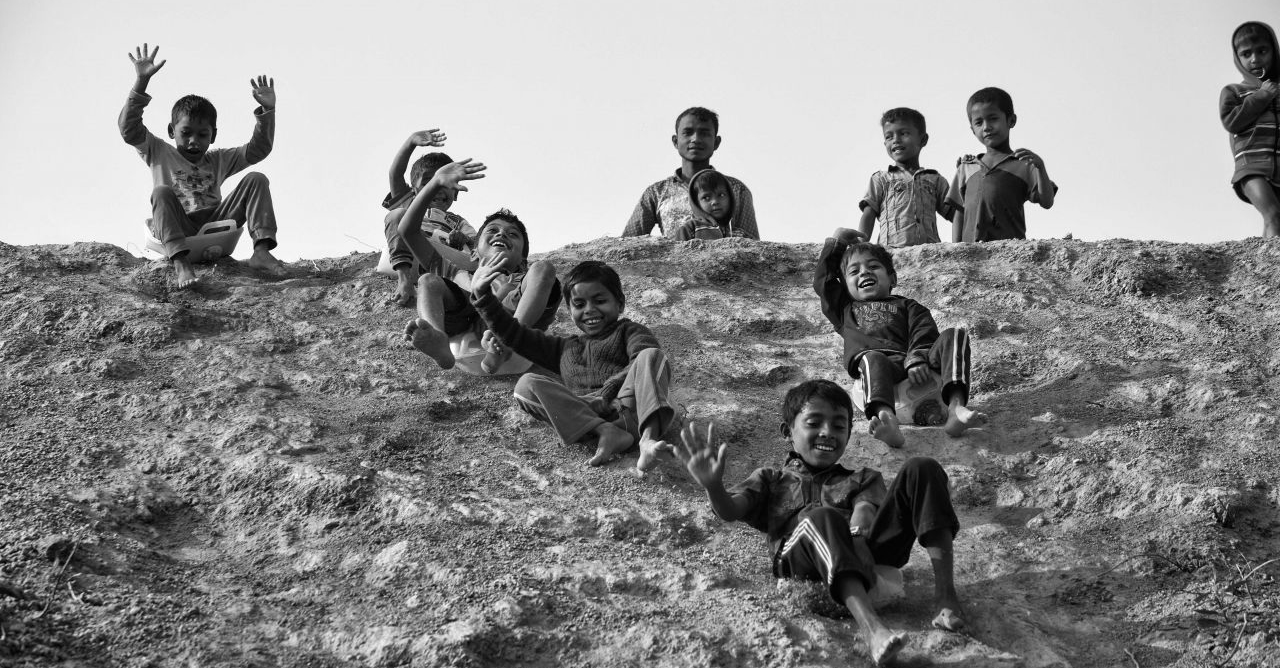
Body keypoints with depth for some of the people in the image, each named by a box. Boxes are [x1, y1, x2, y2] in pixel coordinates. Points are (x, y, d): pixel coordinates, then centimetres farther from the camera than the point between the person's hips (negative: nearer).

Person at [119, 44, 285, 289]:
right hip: (177, 230, -3)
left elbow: (257, 150, 19)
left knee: (256, 180, -8)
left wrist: (267, 110, 7)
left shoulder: (217, 160, 24)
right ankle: (180, 262, -50)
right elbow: (129, 129, 0)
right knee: (161, 192, -32)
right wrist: (141, 82, -7)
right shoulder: (160, 154, 14)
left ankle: (261, 250, -27)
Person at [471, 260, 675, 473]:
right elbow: (513, 335, 35)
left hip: (628, 404, -3)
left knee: (652, 355, -25)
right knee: (526, 385, -16)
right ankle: (607, 432, -37)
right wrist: (483, 297, 25)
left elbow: (647, 360, -1)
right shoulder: (565, 348, 35)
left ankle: (649, 436, -51)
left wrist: (613, 385, -18)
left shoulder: (628, 331, 22)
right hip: (583, 411, 3)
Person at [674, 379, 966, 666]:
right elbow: (731, 510, 8)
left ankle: (945, 593, -29)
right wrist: (713, 485, -17)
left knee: (921, 469, -13)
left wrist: (859, 532, -18)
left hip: (867, 548, 3)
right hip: (801, 562, -3)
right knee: (821, 517, -38)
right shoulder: (770, 479, 29)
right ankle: (869, 623, -59)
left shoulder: (862, 480, 32)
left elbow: (865, 513, 8)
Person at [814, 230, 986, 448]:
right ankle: (887, 420, -70)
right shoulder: (845, 308, 41)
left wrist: (917, 360, -11)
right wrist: (836, 241, 45)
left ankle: (956, 408, -45)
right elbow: (822, 280, 40)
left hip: (914, 366, 2)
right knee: (872, 359, -38)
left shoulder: (906, 306, 33)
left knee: (954, 336, -21)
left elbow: (924, 334, 12)